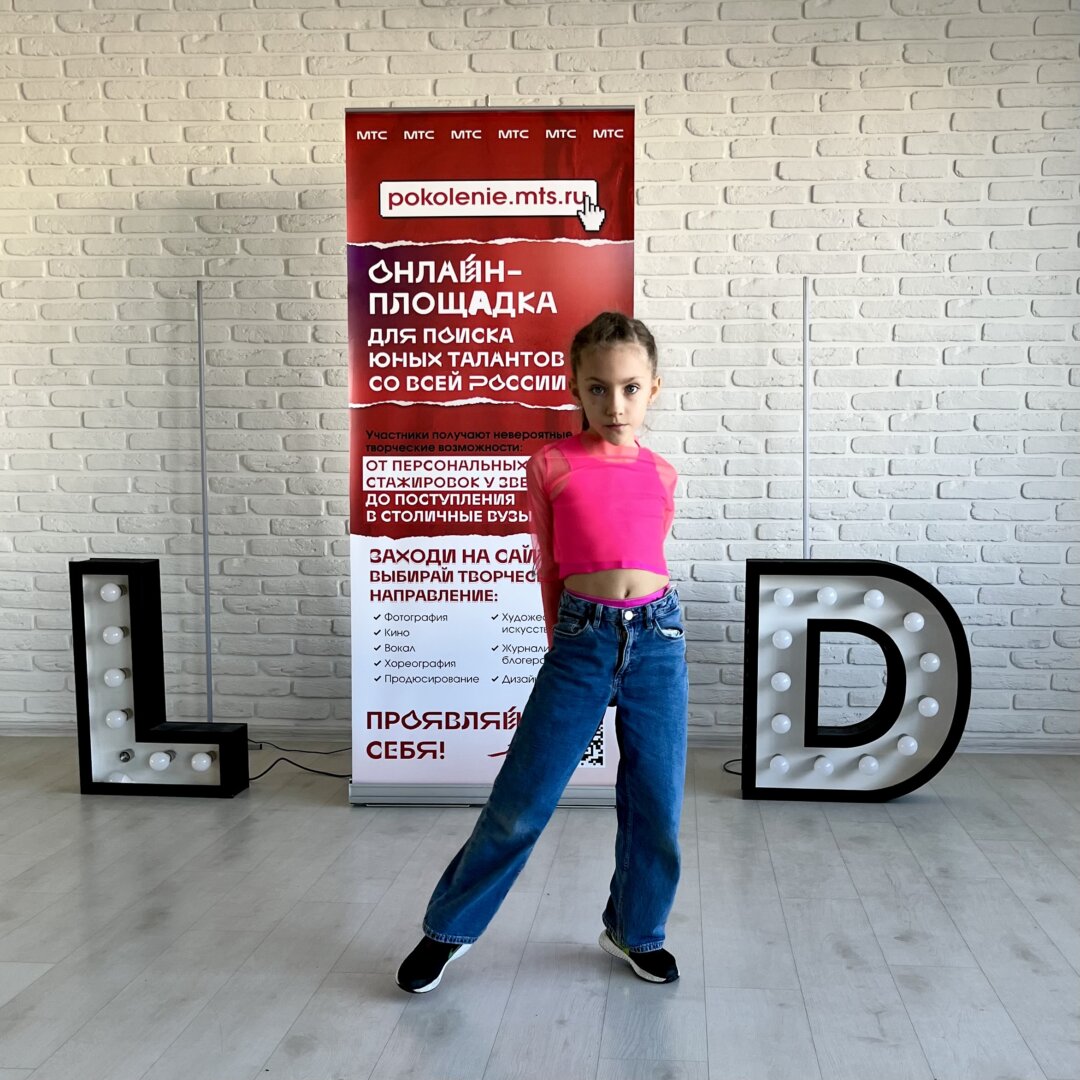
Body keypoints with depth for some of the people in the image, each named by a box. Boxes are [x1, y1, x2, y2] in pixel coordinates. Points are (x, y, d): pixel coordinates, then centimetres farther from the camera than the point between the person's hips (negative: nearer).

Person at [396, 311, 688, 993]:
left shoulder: (661, 475, 6)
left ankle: (636, 930, 35)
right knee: (521, 803, 2)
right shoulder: (551, 467, -1)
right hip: (582, 641, -2)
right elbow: (549, 568, 7)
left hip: (659, 638, 3)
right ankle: (449, 928, 22)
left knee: (656, 803, 10)